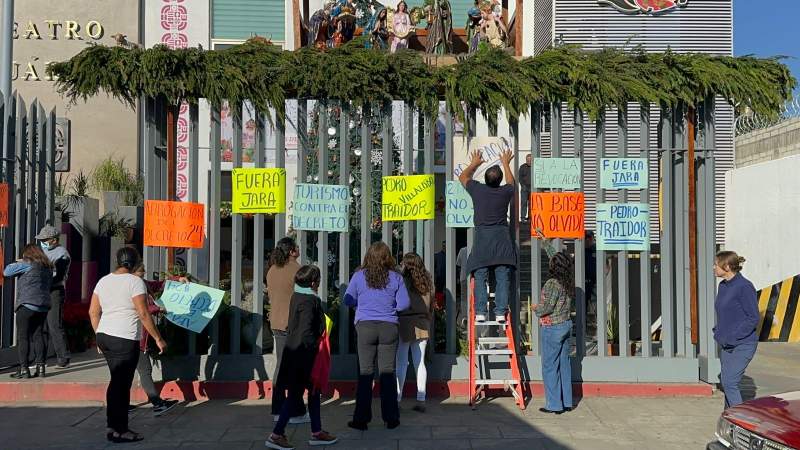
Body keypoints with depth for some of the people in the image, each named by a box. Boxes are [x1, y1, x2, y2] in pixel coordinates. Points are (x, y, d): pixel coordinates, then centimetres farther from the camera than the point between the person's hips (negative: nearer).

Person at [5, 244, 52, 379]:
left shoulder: (27, 264, -8)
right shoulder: (48, 267, 12)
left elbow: (6, 272, -4)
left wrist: (17, 263, 13)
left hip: (27, 305, -7)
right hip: (43, 306, 7)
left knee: (23, 337, 0)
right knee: (38, 335, 10)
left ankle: (24, 369, -2)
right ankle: (40, 367, 8)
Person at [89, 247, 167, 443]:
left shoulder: (103, 281, 12)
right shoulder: (135, 281, -10)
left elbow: (93, 312, 14)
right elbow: (144, 314, -14)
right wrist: (158, 338, -7)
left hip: (104, 336, 7)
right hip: (125, 340, -7)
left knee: (117, 381, 17)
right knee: (121, 384, -1)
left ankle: (114, 425, 21)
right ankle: (118, 430, 6)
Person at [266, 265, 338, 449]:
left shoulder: (297, 296, 8)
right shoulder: (309, 300, -20)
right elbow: (306, 332, -26)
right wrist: (315, 347, -16)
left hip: (295, 351, 9)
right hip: (303, 355, -9)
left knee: (314, 392, 15)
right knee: (295, 393, -1)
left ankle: (317, 432, 23)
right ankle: (276, 435, 5)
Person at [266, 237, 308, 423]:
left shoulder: (272, 270, 10)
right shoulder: (296, 270, -14)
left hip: (276, 323, 8)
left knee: (281, 364, 14)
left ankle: (278, 410, 18)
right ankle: (296, 412, 0)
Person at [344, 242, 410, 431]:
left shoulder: (359, 275, -2)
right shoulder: (396, 277, -1)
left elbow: (348, 300, 4)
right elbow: (404, 303, -2)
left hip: (365, 326, 0)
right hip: (389, 327, 1)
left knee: (365, 373, 5)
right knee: (387, 372, 7)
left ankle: (361, 419, 7)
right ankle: (390, 418, 11)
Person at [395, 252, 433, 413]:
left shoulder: (402, 281, -8)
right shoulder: (426, 282, 8)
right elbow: (431, 305, 12)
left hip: (405, 324, -5)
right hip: (423, 326, 5)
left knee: (401, 363, 0)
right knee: (420, 363, 7)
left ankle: (397, 399, 1)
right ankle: (421, 401, 7)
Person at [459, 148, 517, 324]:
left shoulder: (477, 189, 3)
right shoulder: (505, 192, 6)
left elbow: (462, 177, 24)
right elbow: (511, 182, 32)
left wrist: (474, 163, 40)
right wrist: (506, 164, 46)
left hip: (482, 237, -1)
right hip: (502, 237, 1)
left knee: (480, 277, -1)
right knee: (503, 278, 0)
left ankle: (480, 312, -7)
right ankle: (500, 312, -4)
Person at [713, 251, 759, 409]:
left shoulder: (744, 286, -16)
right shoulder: (723, 286, 10)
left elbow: (753, 318, -15)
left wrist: (734, 336, -19)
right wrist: (718, 331, 7)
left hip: (743, 344, -8)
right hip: (726, 345, 8)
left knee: (729, 382, -15)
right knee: (726, 382, 12)